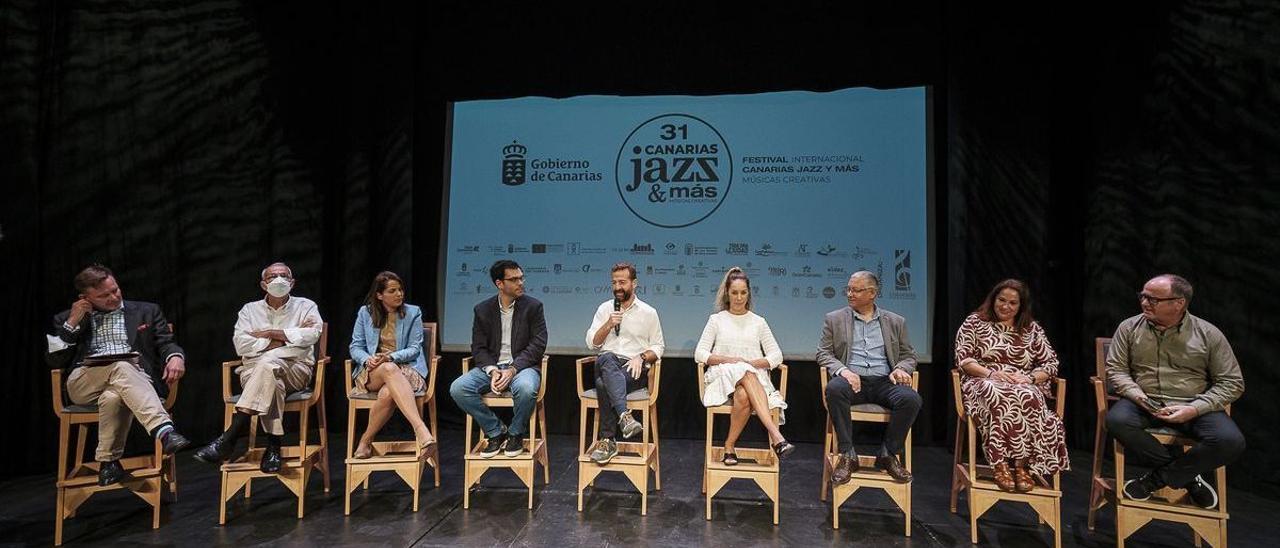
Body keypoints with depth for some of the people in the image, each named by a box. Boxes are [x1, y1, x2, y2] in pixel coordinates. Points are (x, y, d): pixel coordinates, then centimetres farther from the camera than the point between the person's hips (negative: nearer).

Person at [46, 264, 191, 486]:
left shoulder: (146, 312, 18)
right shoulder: (66, 319, 21)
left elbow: (165, 342, 9)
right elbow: (54, 361, 13)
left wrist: (175, 356, -15)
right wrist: (72, 323, 4)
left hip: (135, 377, 0)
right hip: (84, 382, 0)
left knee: (112, 396, -38)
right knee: (122, 368, -36)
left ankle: (109, 462, -25)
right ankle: (164, 431, -53)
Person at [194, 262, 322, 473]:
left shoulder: (305, 306, 12)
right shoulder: (250, 309, 17)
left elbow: (312, 333, -11)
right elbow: (241, 345, 1)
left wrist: (270, 333, -6)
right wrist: (283, 340, -6)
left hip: (296, 370, -1)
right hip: (253, 371, 1)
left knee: (269, 362, -36)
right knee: (272, 379, -36)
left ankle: (228, 439, -36)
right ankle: (273, 446, -34)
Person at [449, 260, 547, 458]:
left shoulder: (533, 306, 1)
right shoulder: (483, 310, 8)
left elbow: (538, 345, -6)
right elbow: (478, 348, 6)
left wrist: (513, 369, -18)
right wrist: (492, 370, -15)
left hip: (522, 365, -3)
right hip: (491, 366, 3)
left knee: (526, 388, -37)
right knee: (457, 389, -23)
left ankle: (516, 434, -4)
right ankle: (496, 432, -2)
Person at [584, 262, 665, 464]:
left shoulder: (649, 312, 9)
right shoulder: (604, 308, 14)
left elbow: (658, 347, 9)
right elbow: (591, 343, 9)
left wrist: (641, 357, -11)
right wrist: (609, 324, -7)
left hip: (635, 369, -2)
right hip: (607, 365, 2)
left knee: (604, 384, -35)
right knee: (607, 359, -38)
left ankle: (607, 440, -28)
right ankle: (624, 415, -51)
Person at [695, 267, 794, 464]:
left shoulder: (758, 322, 16)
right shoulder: (716, 320, 13)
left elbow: (776, 356, 10)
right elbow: (700, 354, 4)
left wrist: (753, 363, -9)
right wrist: (729, 360, -12)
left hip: (755, 378, 1)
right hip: (723, 377, -1)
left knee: (743, 396, -39)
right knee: (746, 374, -38)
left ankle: (730, 445, -28)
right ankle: (775, 435, -46)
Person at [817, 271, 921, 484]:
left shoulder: (895, 322, 16)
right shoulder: (834, 319, 12)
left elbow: (908, 355, 18)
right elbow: (823, 353, 6)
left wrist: (901, 369, -6)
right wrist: (842, 370, -15)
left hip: (884, 381, 2)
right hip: (852, 380, -1)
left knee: (911, 399, -29)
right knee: (834, 389, -35)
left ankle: (888, 455, -7)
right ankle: (847, 456, -21)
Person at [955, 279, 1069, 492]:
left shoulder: (1032, 329, 17)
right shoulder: (975, 322, 9)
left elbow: (1051, 363, 12)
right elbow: (962, 358, 0)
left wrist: (1030, 378, -8)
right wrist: (990, 373, -16)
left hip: (1024, 387, 2)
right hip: (984, 384, -2)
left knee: (1027, 398, -36)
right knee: (998, 395, -39)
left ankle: (1022, 465, -30)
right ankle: (1001, 465, -35)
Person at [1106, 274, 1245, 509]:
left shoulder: (1208, 334, 1)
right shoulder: (1129, 328, 3)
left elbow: (1232, 383, 1)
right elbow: (1115, 369, 3)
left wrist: (1194, 409, -14)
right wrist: (1139, 397, -16)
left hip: (1192, 406, 0)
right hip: (1144, 403, 0)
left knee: (1230, 441, -29)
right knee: (1116, 420, -32)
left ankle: (1157, 478, -8)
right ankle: (1186, 475, -10)